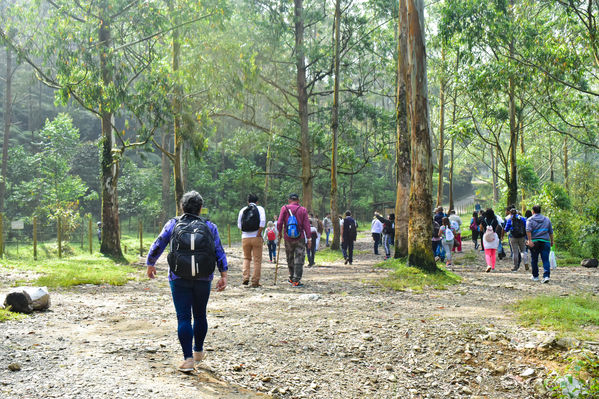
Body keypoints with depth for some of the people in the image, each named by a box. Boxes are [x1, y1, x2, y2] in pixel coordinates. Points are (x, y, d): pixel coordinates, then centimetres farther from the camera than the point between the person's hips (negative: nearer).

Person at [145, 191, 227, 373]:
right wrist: (224, 275, 0)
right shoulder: (210, 226, 7)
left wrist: (150, 264, 20)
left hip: (179, 278, -2)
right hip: (203, 279, 2)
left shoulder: (173, 224, 5)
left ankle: (188, 359, -8)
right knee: (200, 315, 17)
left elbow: (157, 246, 5)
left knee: (183, 318, -1)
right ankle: (198, 351, 32)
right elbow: (219, 252, 1)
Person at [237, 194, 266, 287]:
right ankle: (255, 282, 5)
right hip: (256, 238, -2)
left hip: (245, 237, 2)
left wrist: (244, 233, 12)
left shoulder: (242, 210, 9)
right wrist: (259, 234, -9)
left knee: (246, 258, 20)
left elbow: (239, 225, 7)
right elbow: (263, 221, -13)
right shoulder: (260, 209, 2)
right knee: (257, 260, 5)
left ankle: (245, 277, 5)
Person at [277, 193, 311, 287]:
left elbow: (279, 223, -6)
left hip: (288, 238, 2)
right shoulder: (303, 210, -1)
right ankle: (296, 281, -4)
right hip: (300, 238, -1)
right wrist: (309, 238, -4)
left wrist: (279, 233, 9)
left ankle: (292, 278, 26)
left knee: (290, 259, 16)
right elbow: (306, 225, -6)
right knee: (299, 260, 1)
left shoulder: (284, 208, -1)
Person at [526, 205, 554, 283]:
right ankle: (546, 276, -17)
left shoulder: (530, 219, 0)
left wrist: (530, 240, -20)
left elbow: (528, 230, -16)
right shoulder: (547, 219, 11)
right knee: (545, 260, -2)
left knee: (534, 260, 11)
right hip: (545, 242, 2)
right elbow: (551, 232, 15)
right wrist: (552, 241, 24)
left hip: (534, 242, -1)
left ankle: (535, 276, 20)